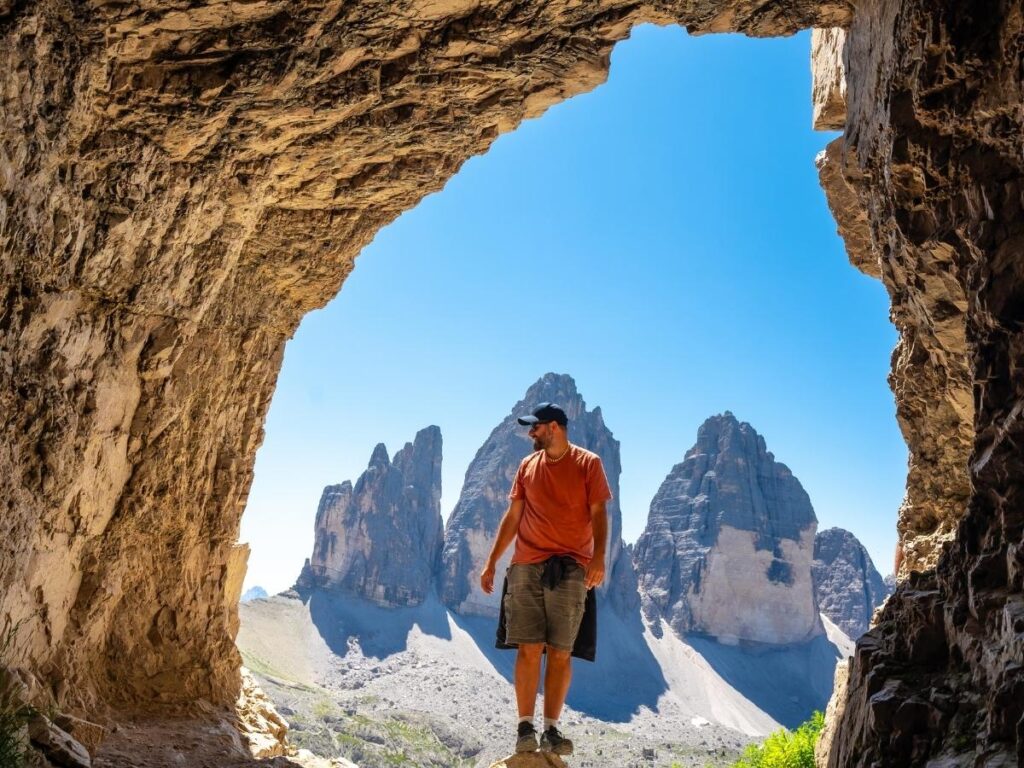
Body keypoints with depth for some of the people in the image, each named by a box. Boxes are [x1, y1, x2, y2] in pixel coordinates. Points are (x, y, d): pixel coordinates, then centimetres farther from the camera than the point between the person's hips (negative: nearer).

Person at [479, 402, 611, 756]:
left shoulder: (588, 464, 1)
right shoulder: (527, 465, 12)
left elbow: (598, 514, -4)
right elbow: (512, 517, 14)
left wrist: (599, 557, -20)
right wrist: (491, 563, 10)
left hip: (570, 569, -2)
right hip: (527, 567, 2)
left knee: (560, 652, 0)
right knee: (528, 648, -1)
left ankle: (551, 729, 9)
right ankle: (525, 727, 6)